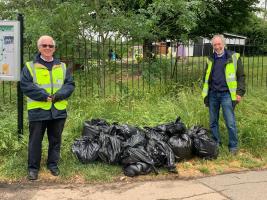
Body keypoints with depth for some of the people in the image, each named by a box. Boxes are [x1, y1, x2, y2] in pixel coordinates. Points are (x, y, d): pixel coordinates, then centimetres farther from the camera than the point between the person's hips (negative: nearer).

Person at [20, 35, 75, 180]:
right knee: (35, 140, 5)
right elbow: (25, 86, -9)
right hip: (37, 110, -3)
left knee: (55, 140, 13)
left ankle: (53, 164, 29)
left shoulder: (62, 67, 10)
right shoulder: (30, 66, 0)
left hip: (58, 110, 3)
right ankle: (33, 167, 18)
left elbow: (70, 84, 4)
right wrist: (44, 96, -17)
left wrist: (58, 95, -13)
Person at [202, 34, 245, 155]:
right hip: (213, 94, 5)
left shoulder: (233, 57, 0)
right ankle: (215, 143, 23)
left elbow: (241, 76, 0)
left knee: (230, 122, -4)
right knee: (213, 122, 10)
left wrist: (240, 92, -8)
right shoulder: (210, 59, 13)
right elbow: (206, 77, 21)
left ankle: (233, 146, 8)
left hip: (226, 94, -4)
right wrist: (205, 93, 15)